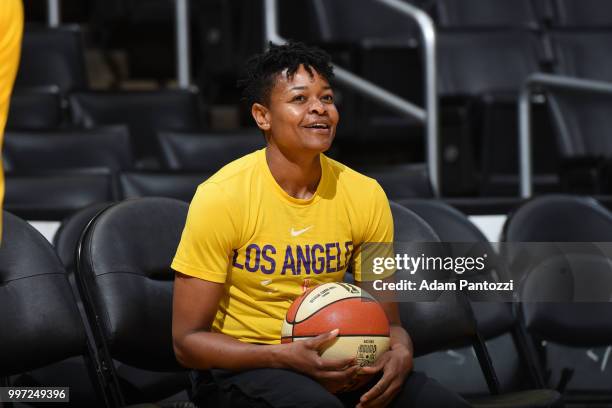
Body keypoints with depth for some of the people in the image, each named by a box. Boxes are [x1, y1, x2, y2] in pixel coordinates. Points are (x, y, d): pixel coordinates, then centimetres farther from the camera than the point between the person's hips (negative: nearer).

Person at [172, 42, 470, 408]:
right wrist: (288, 357, -26)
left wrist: (401, 353, -17)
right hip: (238, 364, -5)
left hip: (329, 361, 5)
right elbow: (188, 340, -12)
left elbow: (387, 321, 9)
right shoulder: (221, 197, -13)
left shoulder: (366, 196, 0)